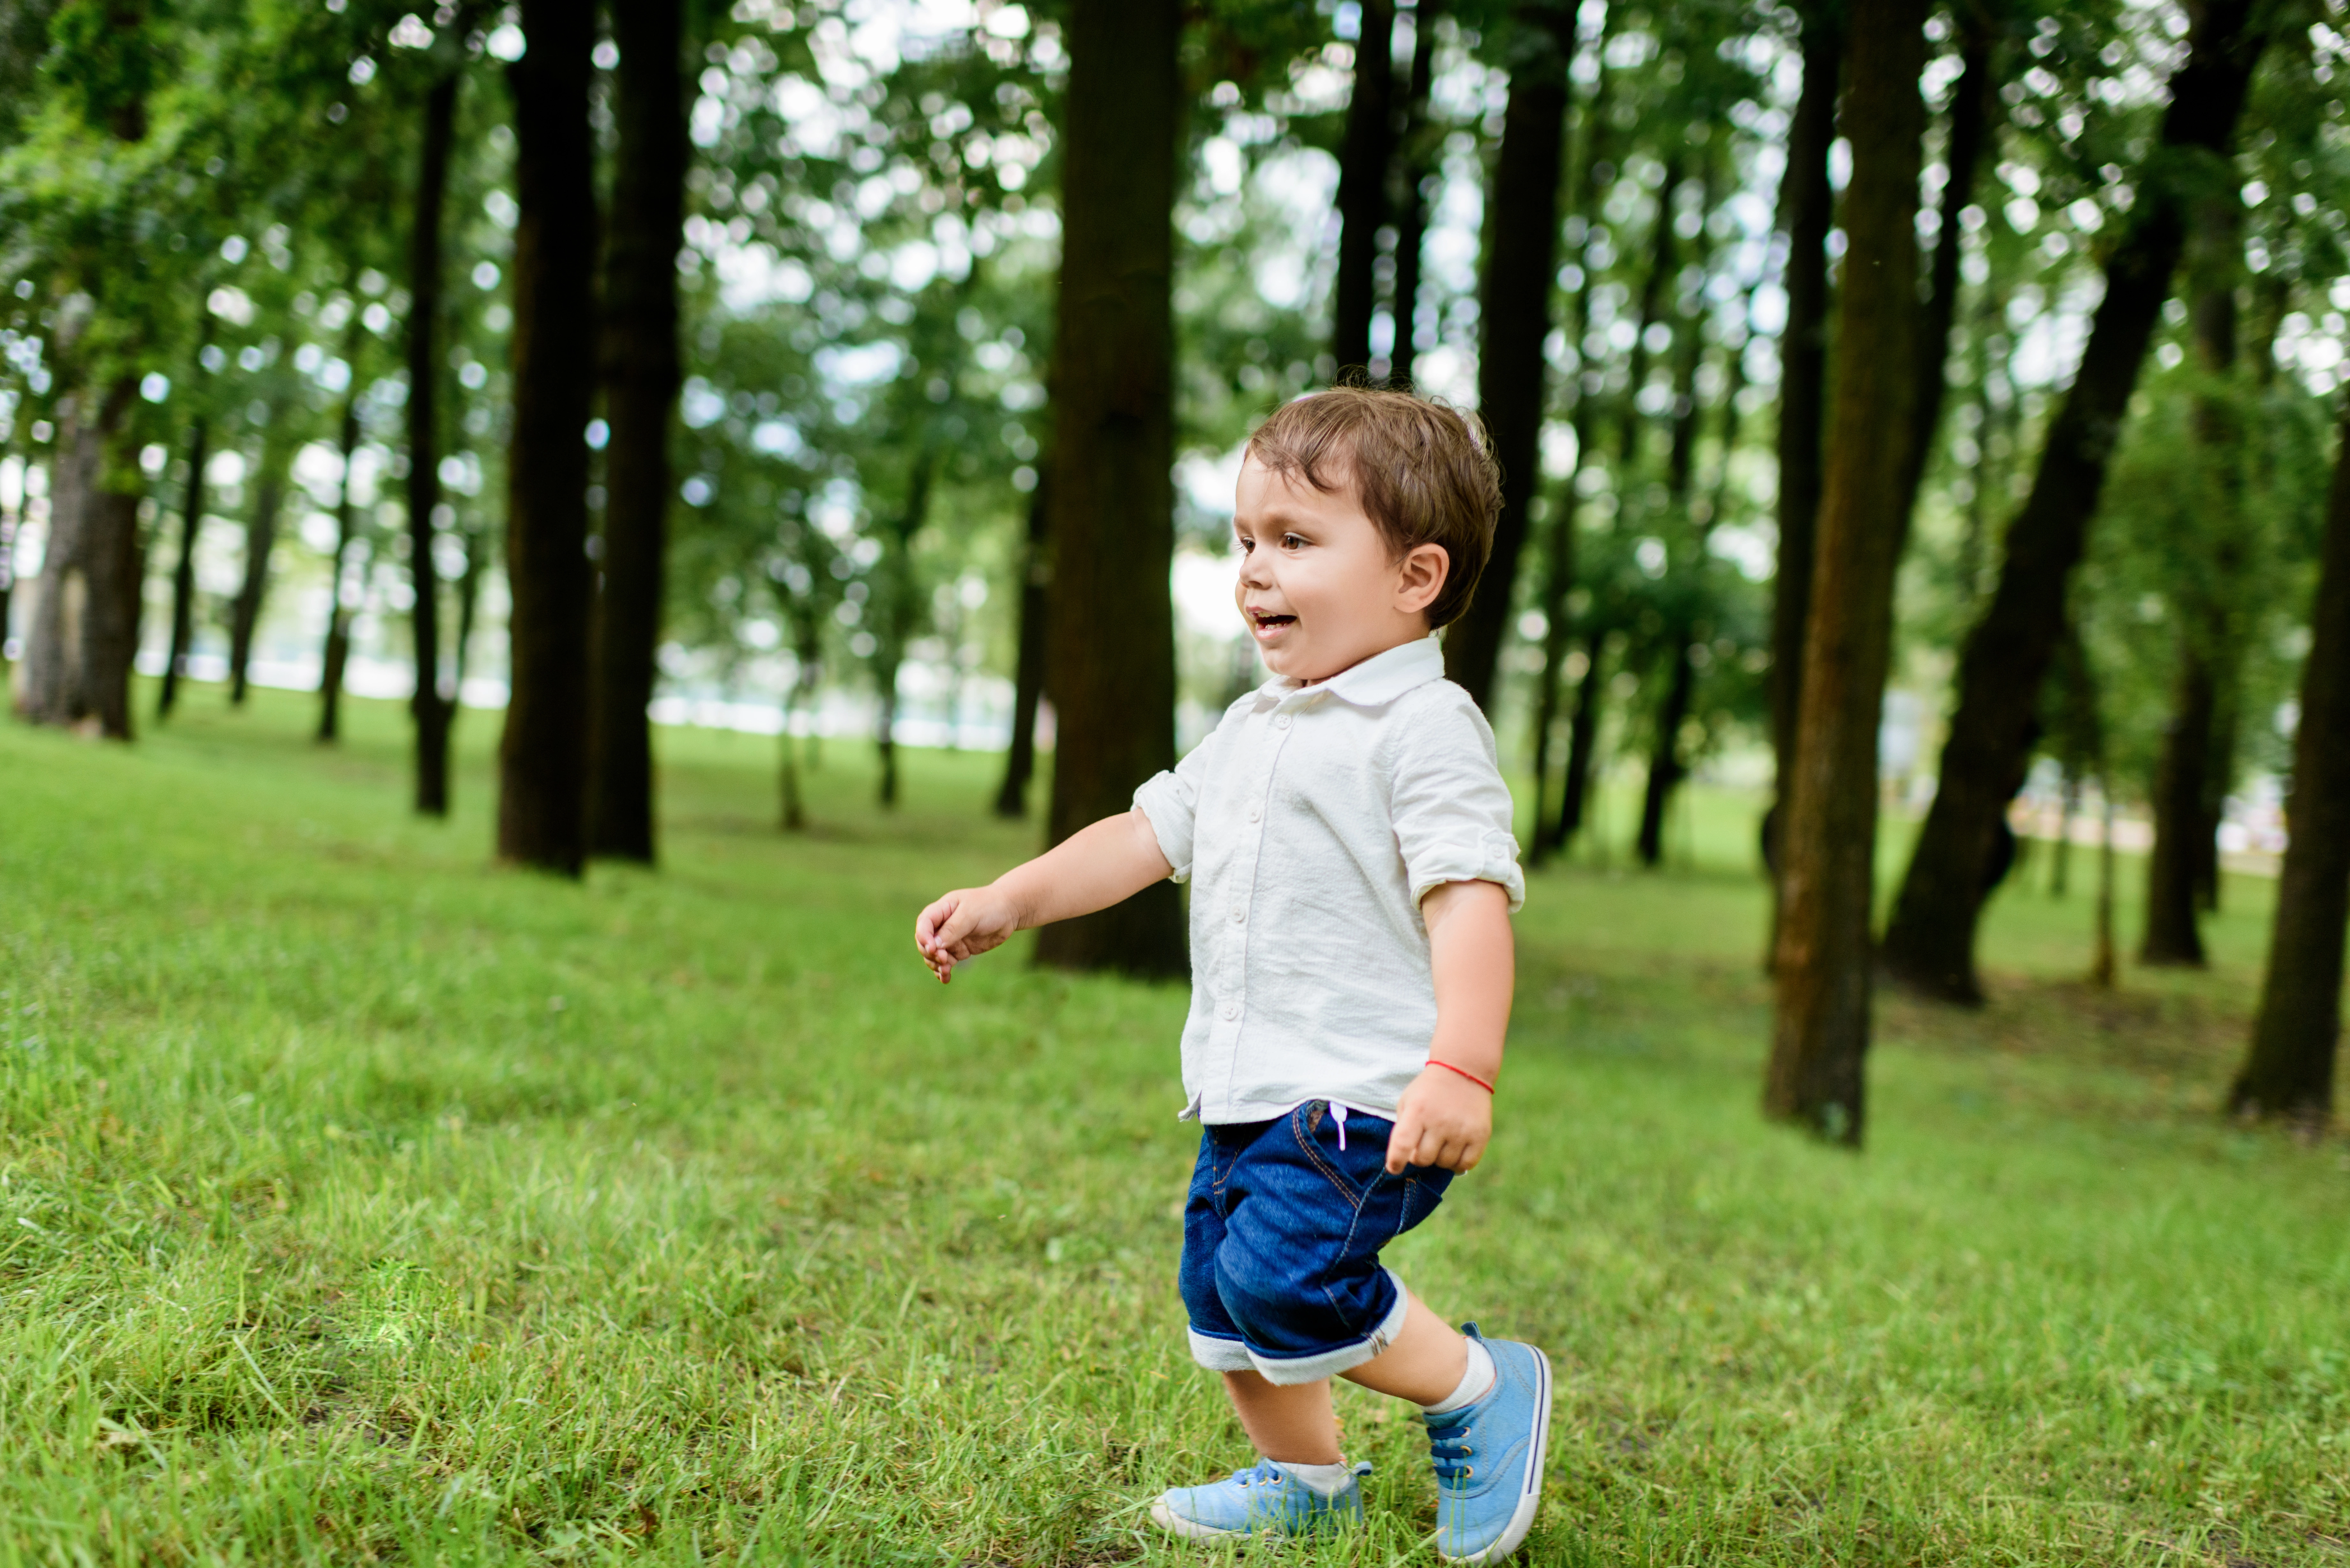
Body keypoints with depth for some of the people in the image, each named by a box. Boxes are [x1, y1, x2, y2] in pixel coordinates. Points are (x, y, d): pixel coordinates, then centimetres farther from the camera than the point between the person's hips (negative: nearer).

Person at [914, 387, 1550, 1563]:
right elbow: (1152, 832, 22)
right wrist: (1012, 899, 13)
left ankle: (1479, 1390, 2)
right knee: (1218, 1291, 13)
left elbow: (1471, 896, -21)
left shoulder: (1424, 729, -12)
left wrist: (1463, 1069, -30)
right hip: (1249, 1094, 9)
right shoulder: (1251, 730, 16)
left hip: (1365, 1097, -9)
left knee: (1281, 1279, -20)